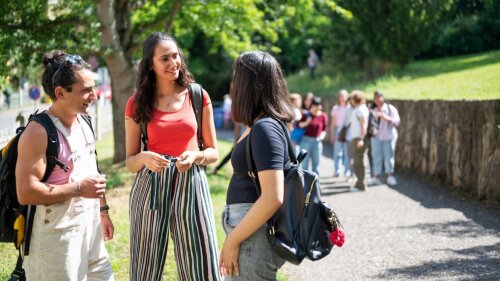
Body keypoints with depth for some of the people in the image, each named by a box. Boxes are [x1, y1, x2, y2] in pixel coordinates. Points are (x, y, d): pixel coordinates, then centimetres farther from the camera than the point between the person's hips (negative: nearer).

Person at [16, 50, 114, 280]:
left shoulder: (83, 123, 8)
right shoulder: (38, 132, -19)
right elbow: (25, 192, -24)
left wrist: (103, 211, 20)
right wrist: (78, 189, -22)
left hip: (90, 229, 8)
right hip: (57, 238, -8)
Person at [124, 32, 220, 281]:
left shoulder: (198, 96, 3)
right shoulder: (137, 104, 2)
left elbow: (213, 152, 8)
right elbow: (130, 162, 7)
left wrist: (196, 156, -14)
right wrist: (145, 158, -16)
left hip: (190, 186, 0)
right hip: (150, 188, 0)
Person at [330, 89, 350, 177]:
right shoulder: (335, 108, 10)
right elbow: (333, 122, 13)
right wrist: (331, 134, 11)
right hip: (337, 130, 2)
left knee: (346, 152, -3)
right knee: (337, 151, -3)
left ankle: (347, 171, 3)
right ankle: (336, 171, 1)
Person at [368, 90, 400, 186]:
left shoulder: (390, 108, -2)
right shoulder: (373, 111, 11)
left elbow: (396, 121, -11)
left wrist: (387, 118, -23)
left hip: (388, 136, -4)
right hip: (376, 136, 4)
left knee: (388, 156, -2)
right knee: (376, 156, 2)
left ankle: (390, 176, 7)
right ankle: (376, 177, 7)